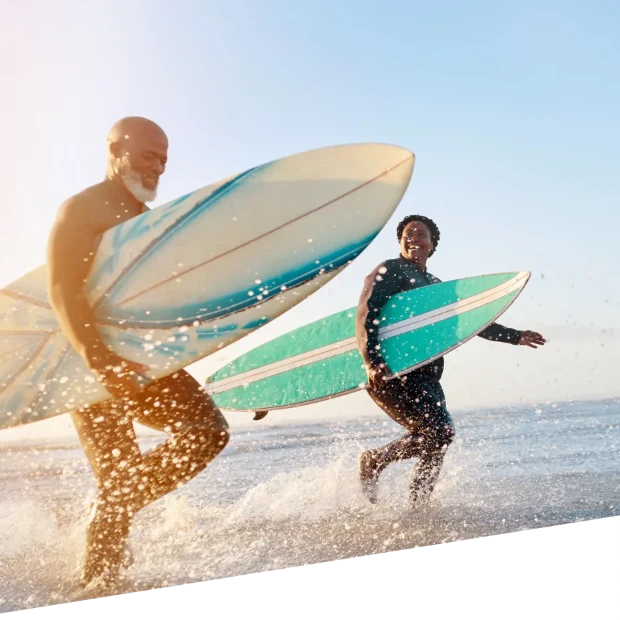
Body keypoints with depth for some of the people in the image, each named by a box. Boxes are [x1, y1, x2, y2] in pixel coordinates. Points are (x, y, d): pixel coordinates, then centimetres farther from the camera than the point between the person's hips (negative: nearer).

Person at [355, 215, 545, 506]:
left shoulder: (434, 284, 24)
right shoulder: (389, 271, 2)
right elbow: (366, 315, -11)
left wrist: (515, 336, 32)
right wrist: (373, 362, -25)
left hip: (426, 376, 8)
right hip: (392, 373, -8)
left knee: (438, 437, 1)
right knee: (439, 430, -19)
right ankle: (374, 460, -2)